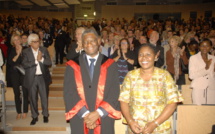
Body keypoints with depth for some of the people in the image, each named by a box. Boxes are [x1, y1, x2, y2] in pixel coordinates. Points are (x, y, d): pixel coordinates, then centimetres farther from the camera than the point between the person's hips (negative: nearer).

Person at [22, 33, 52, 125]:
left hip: (43, 77, 1)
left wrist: (42, 59, -17)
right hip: (31, 78, 0)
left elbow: (49, 63, -2)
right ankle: (34, 116, 22)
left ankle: (45, 115, 23)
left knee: (44, 97, 7)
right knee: (33, 98, 8)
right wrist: (36, 60, -16)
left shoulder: (44, 50, 4)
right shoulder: (26, 52, 0)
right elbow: (24, 65, -13)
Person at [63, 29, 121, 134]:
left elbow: (114, 92, -4)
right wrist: (85, 113, -13)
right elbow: (69, 92, -5)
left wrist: (98, 113, -13)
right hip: (79, 121, 0)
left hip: (104, 121, 0)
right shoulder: (73, 65, 3)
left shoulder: (110, 65, 2)